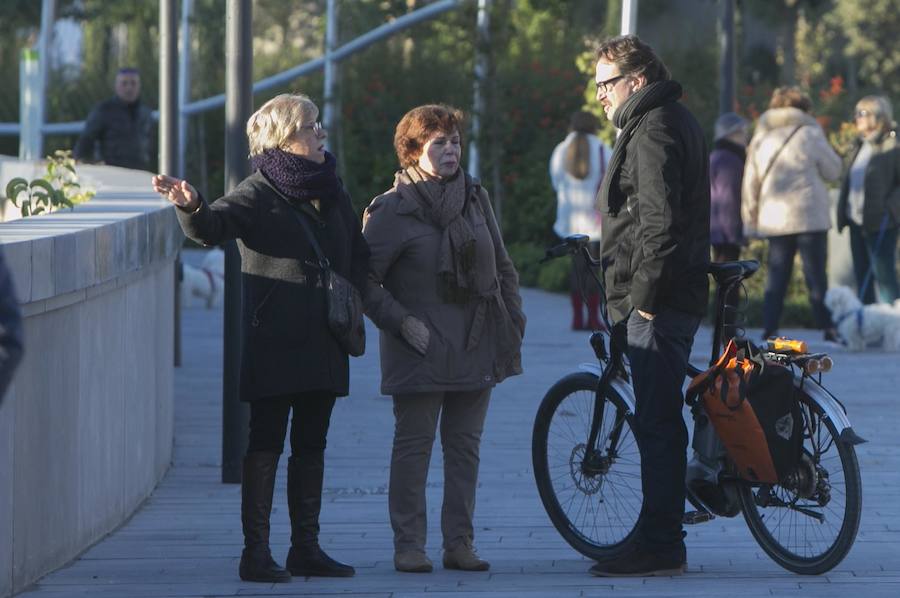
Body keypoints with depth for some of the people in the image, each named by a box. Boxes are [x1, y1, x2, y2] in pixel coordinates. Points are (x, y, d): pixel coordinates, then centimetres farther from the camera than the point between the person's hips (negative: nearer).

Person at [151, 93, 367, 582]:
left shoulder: (331, 190, 13)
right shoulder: (259, 193, -7)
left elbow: (359, 253, 25)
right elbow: (212, 227, -25)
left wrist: (352, 294, 8)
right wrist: (190, 207, -45)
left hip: (324, 340, 6)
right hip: (274, 339, -6)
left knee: (311, 444, 10)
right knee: (266, 442, -5)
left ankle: (306, 547, 15)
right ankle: (256, 551, -3)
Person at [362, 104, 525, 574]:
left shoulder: (476, 199, 10)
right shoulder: (392, 210, -8)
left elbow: (502, 266, 18)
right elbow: (364, 278, -8)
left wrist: (513, 320, 11)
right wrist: (401, 321, -13)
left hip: (476, 349, 5)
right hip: (423, 352, -5)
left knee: (465, 447, 7)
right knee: (414, 445, -2)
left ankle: (459, 543, 12)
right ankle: (409, 545, 3)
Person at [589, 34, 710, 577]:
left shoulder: (653, 131, -13)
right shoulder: (677, 121, 20)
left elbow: (659, 221, -21)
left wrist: (643, 294, -19)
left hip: (656, 305, -11)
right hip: (679, 297, 11)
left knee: (658, 424, -8)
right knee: (660, 423, 13)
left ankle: (661, 548, -7)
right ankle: (660, 541, 18)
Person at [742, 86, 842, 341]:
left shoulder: (760, 138, 12)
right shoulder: (810, 133, -3)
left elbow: (750, 181, 12)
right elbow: (833, 170, 5)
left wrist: (751, 219, 16)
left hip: (774, 219, 4)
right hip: (809, 215, -4)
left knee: (776, 275, 7)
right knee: (815, 273, -1)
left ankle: (769, 328, 0)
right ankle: (827, 327, -2)